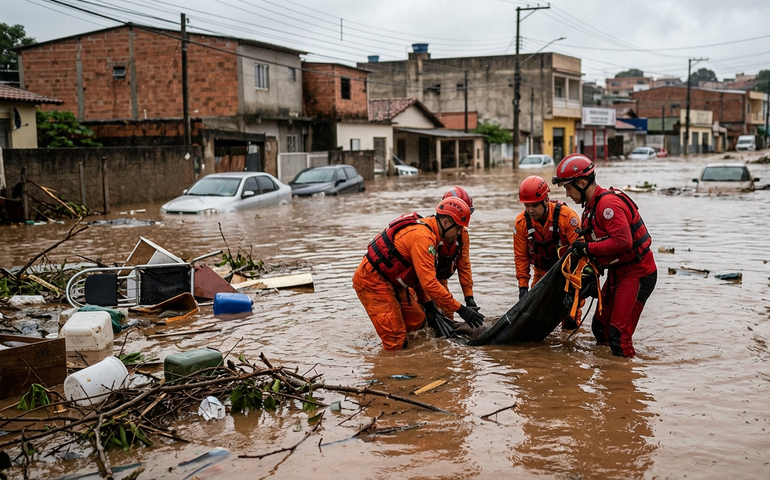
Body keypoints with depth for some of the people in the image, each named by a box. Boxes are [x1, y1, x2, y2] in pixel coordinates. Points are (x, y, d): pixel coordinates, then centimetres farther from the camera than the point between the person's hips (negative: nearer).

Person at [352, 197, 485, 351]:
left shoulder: (424, 228, 8)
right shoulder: (423, 237, -24)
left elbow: (419, 274, 17)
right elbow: (429, 282, -28)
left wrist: (427, 304, 14)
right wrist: (460, 309, -25)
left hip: (389, 281, 10)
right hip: (371, 282, -10)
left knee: (417, 321, 13)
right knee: (396, 343, -10)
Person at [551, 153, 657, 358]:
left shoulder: (608, 202, -23)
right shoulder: (591, 206, 10)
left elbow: (623, 241, -33)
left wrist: (588, 248, -24)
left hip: (637, 273, -11)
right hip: (617, 272, 11)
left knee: (618, 334, -12)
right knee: (600, 328, 15)